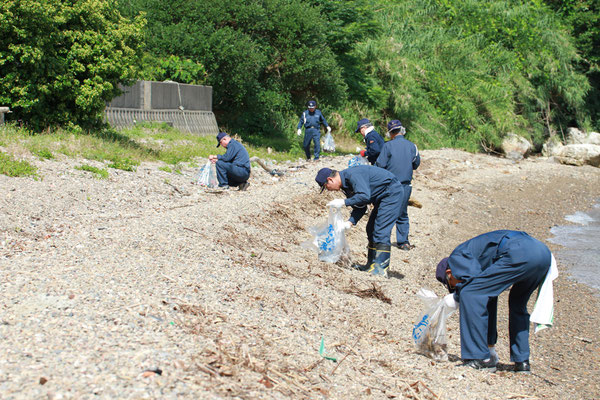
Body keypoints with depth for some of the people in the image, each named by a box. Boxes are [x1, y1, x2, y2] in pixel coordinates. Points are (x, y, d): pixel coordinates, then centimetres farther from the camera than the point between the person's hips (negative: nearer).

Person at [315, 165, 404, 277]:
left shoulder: (352, 175, -24)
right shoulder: (346, 184, 8)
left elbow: (364, 196, -34)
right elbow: (360, 207, 9)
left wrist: (344, 202, -26)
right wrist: (350, 222, -6)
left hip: (392, 191, -11)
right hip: (382, 197, 11)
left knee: (381, 231, -15)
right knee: (371, 230, 13)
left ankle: (381, 268, -14)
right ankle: (371, 264, 19)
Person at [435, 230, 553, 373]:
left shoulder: (457, 256, 15)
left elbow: (473, 279, -7)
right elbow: (489, 299, 42)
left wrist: (456, 297, 13)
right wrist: (491, 345, 47)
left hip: (520, 253, -9)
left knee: (469, 294, -1)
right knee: (517, 305, 31)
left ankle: (481, 359, 0)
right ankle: (522, 361, 27)